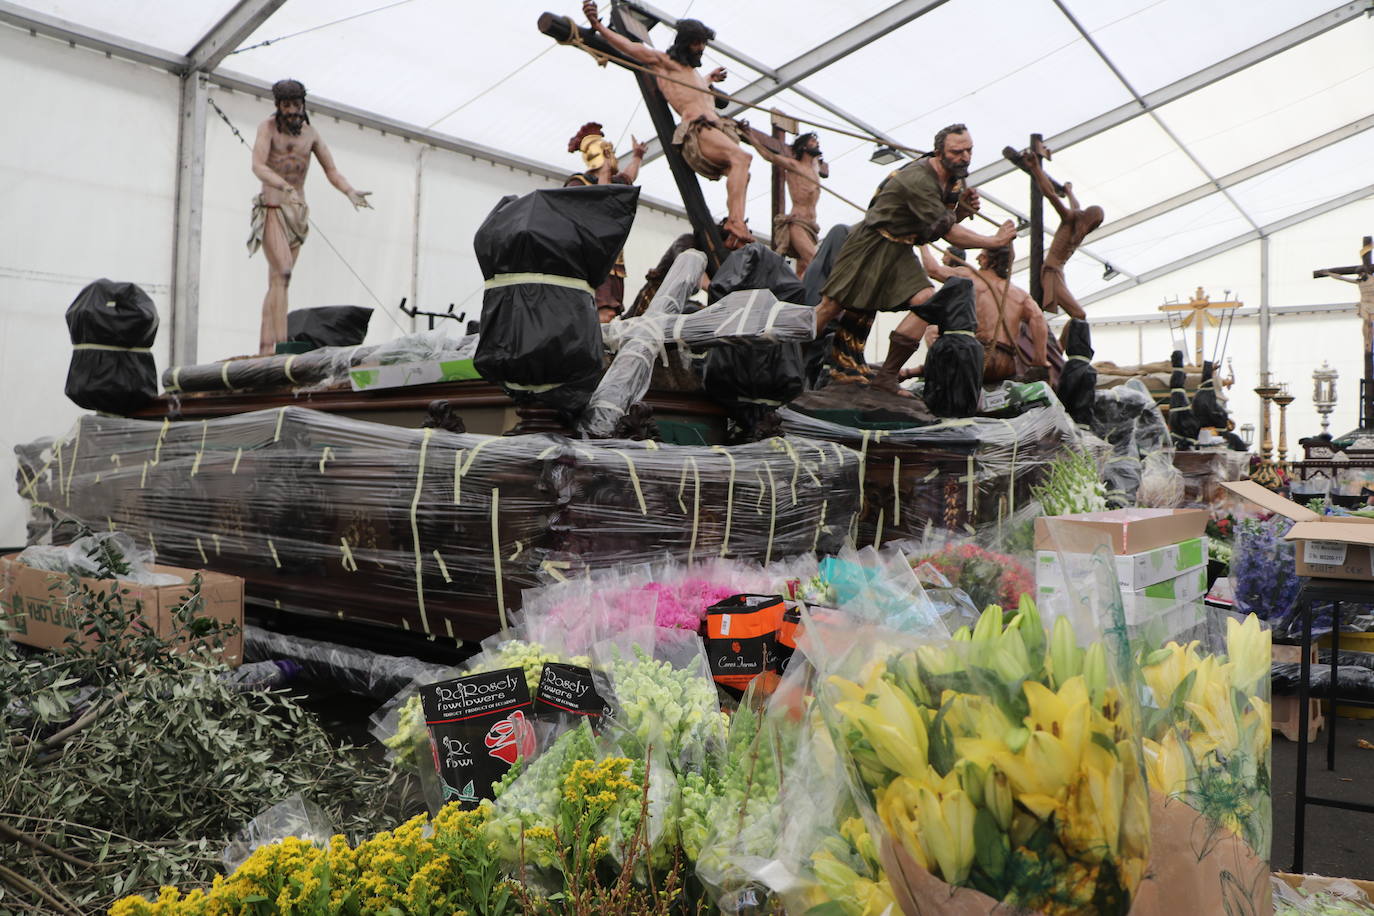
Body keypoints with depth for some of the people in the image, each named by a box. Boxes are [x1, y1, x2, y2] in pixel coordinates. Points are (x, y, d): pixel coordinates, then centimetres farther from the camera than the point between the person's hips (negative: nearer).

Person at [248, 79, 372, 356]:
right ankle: (282, 343, -31)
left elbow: (331, 170, 8)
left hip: (298, 213, 5)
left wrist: (350, 192, -12)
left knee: (276, 282, 5)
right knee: (282, 273, -22)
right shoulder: (268, 127, -4)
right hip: (272, 208, -5)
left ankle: (265, 347, 6)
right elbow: (258, 166, -18)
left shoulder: (310, 133, 10)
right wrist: (284, 186, -36)